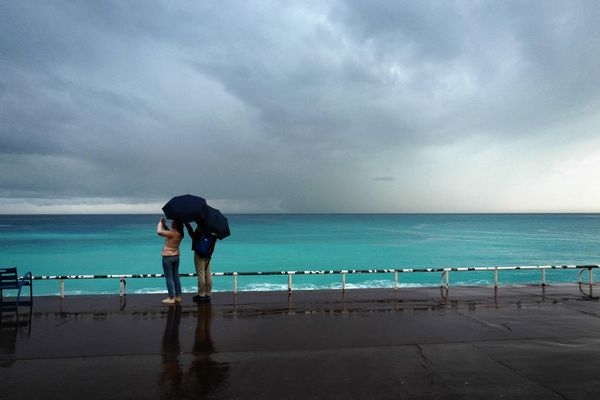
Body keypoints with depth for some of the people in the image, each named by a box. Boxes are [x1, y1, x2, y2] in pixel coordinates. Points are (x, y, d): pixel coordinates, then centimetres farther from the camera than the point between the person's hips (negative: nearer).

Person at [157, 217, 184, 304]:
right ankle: (178, 296, 19)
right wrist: (164, 225, 9)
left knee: (169, 278, 0)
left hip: (168, 257, -8)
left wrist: (160, 223, -12)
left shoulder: (172, 233, -23)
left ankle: (171, 298, 3)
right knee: (176, 277, 13)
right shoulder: (179, 234, 2)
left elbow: (159, 232, -28)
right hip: (176, 256, 8)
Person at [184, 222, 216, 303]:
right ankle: (208, 295, 15)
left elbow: (194, 236, -21)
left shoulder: (200, 227, -17)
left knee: (201, 275, -2)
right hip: (208, 254, 7)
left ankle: (201, 295, 2)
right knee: (208, 275, 10)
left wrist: (188, 226, -16)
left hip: (199, 253, -7)